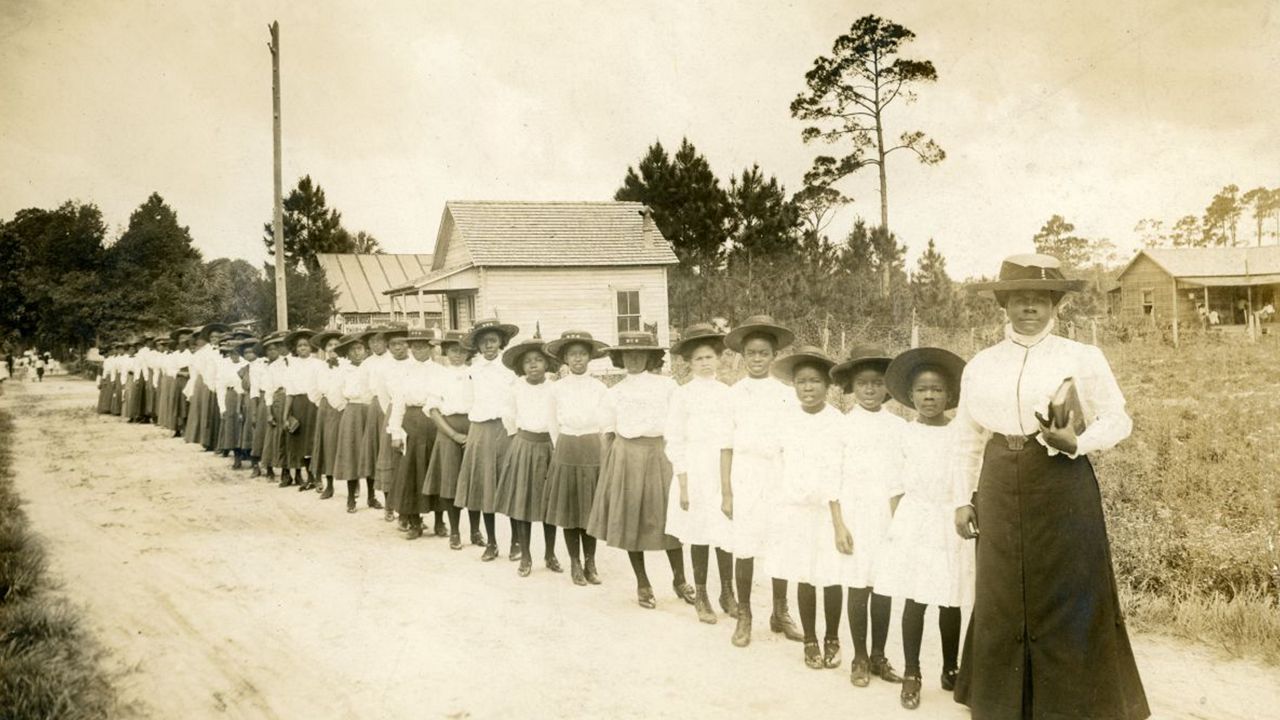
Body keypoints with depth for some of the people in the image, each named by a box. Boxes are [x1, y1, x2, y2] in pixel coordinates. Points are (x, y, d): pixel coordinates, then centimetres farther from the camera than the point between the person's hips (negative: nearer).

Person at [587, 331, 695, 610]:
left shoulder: (667, 386, 2)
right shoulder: (614, 393, 7)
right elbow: (608, 433, 9)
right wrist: (607, 468, 4)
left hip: (659, 454, -1)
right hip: (625, 457, 1)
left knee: (668, 517, 0)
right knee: (630, 520, 5)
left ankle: (679, 579, 18)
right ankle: (643, 584, 19)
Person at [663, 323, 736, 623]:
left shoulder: (727, 392, 4)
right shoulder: (683, 394, -3)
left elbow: (735, 437, 8)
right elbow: (675, 442, -3)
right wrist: (683, 485, -7)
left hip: (725, 472, 2)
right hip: (695, 472, -2)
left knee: (726, 531, 4)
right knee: (700, 533, 4)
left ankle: (727, 592, 21)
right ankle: (701, 596, 19)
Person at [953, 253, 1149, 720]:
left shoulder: (1082, 357, -1)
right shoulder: (980, 365, 8)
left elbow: (1117, 421, 0)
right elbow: (967, 438, 12)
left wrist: (1074, 444, -19)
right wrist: (963, 499, 8)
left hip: (1062, 488, -3)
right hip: (1001, 493, 3)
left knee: (1068, 601, 2)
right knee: (1002, 601, 9)